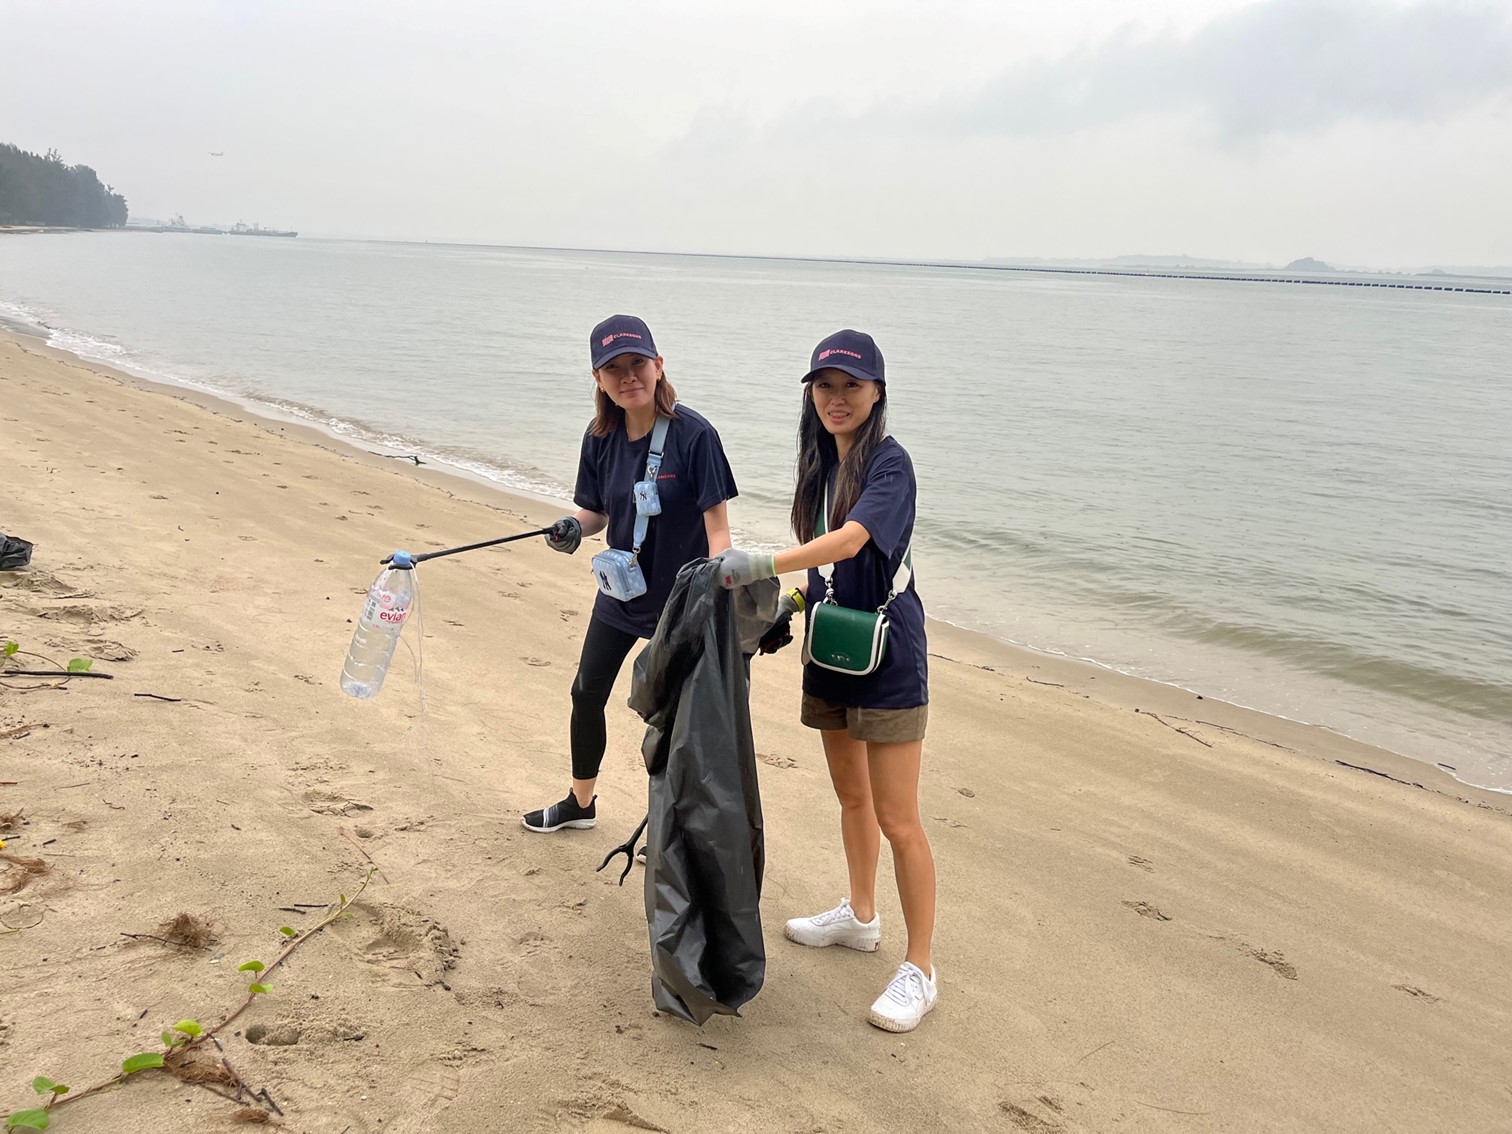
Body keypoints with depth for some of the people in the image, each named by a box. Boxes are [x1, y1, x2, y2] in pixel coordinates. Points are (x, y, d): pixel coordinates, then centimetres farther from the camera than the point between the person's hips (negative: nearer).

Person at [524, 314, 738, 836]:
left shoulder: (693, 434, -22)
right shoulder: (601, 437, -5)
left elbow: (717, 526, -23)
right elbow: (596, 510, 6)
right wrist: (573, 527, -17)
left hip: (680, 598, -6)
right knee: (586, 695, 18)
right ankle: (580, 803, 42)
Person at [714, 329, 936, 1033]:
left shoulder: (889, 462, -16)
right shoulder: (822, 461, 8)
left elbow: (850, 540, -33)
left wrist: (762, 564, -42)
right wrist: (790, 606, 2)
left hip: (888, 659, -8)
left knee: (896, 818, -3)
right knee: (851, 796, 22)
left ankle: (919, 968, 11)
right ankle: (860, 917, 41)